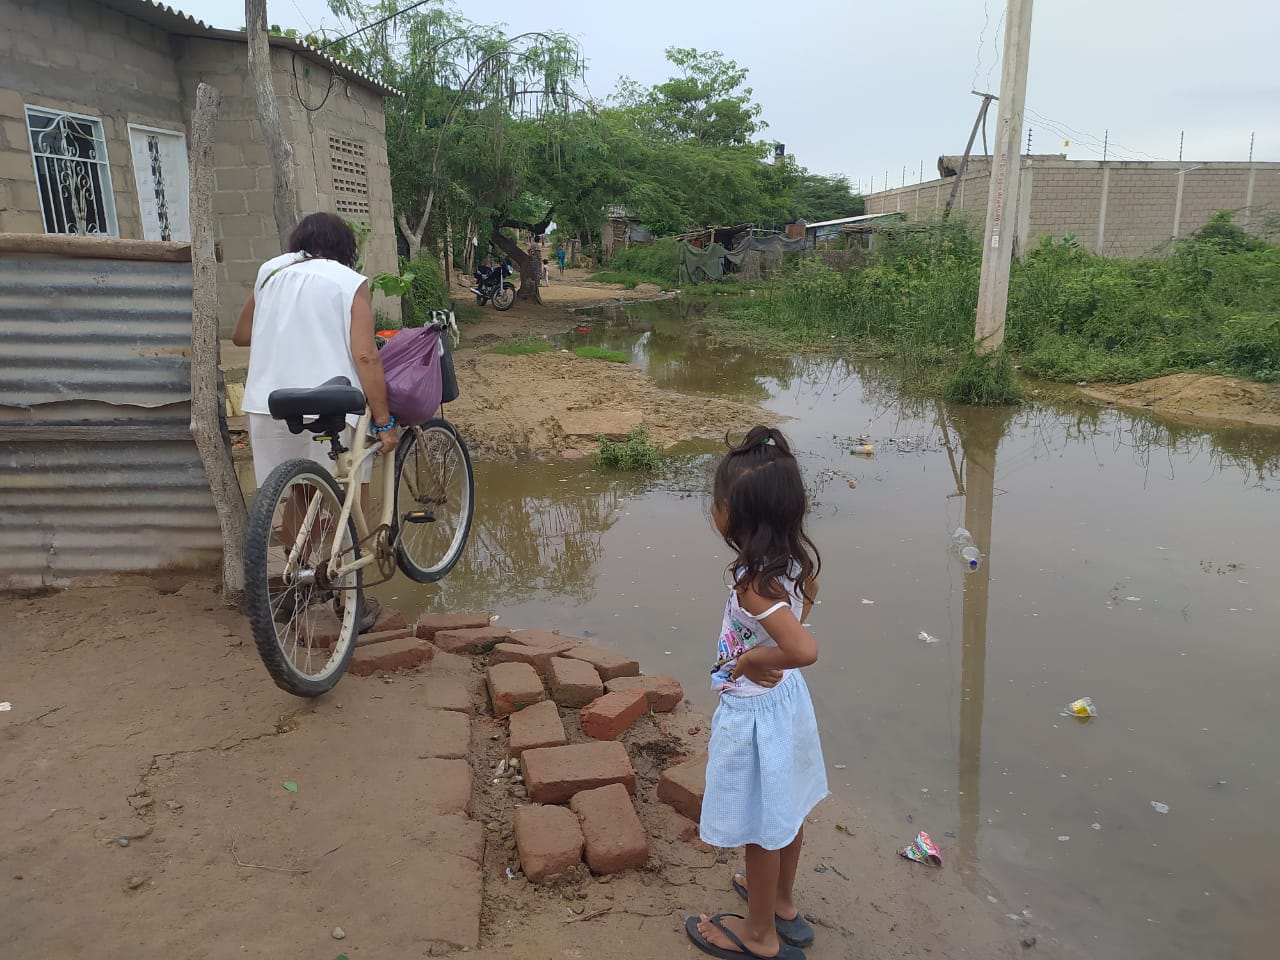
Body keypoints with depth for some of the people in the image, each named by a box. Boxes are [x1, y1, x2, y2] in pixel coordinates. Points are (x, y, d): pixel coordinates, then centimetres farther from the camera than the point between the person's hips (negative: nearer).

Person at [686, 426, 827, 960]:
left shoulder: (753, 586, -34)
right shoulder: (796, 560, -10)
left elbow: (804, 650, -43)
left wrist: (752, 660, -27)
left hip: (753, 712, -8)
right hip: (787, 698, 8)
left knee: (761, 828, 14)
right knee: (786, 809, 26)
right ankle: (783, 903, 50)